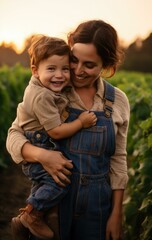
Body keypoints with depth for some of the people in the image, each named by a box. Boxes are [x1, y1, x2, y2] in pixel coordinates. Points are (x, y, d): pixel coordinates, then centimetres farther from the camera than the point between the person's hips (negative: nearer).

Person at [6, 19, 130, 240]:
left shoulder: (118, 101, -2)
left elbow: (118, 160, 2)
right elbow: (14, 136, -5)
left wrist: (116, 214, 1)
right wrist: (40, 154, -24)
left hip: (97, 204, 2)